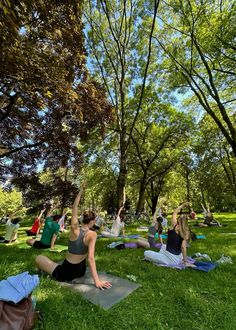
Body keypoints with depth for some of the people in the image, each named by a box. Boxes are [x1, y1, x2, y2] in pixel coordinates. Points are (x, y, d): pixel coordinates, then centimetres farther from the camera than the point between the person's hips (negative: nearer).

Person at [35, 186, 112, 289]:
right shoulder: (92, 234, -19)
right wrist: (97, 281, -25)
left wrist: (81, 191, -3)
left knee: (38, 258, 15)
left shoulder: (74, 228, -15)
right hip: (81, 271, 0)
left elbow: (74, 207, -7)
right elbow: (90, 258, -26)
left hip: (65, 272, 1)